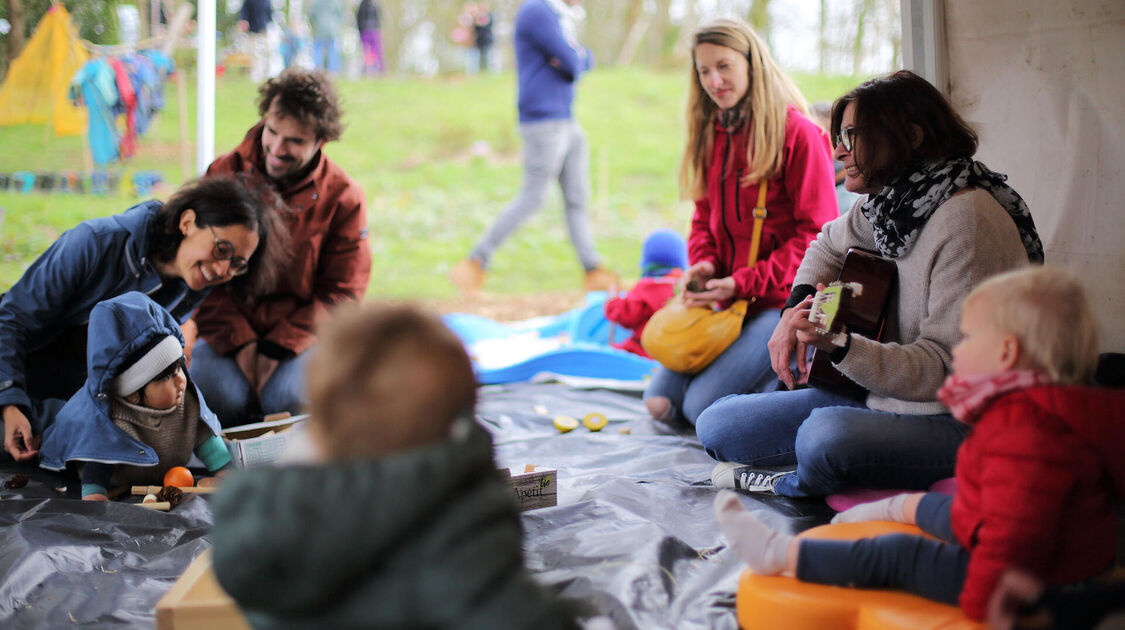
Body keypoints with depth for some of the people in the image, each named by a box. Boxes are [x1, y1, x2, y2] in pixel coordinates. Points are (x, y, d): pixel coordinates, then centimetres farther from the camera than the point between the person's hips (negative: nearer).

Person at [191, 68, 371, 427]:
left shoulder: (343, 198, -2)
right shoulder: (224, 175, 1)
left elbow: (341, 292, -2)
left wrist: (279, 346, -14)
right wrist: (238, 341, -13)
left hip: (299, 333, 0)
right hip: (225, 331, 1)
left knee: (288, 398, -30)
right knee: (219, 394, -29)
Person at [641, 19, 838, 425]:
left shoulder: (797, 133, -11)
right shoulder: (712, 134, 11)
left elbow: (817, 235, -13)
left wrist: (744, 283, -17)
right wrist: (703, 266, -5)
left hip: (782, 300, -7)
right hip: (726, 296, 7)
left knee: (703, 407, -17)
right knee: (660, 403, -2)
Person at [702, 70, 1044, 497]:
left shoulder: (967, 220, -22)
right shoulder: (889, 201, 4)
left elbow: (945, 366, -25)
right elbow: (831, 243, 27)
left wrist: (839, 345, -38)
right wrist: (797, 309, 7)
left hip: (955, 421, -8)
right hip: (878, 397, 8)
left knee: (827, 434, -37)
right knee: (715, 426, 1)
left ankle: (790, 487, -4)